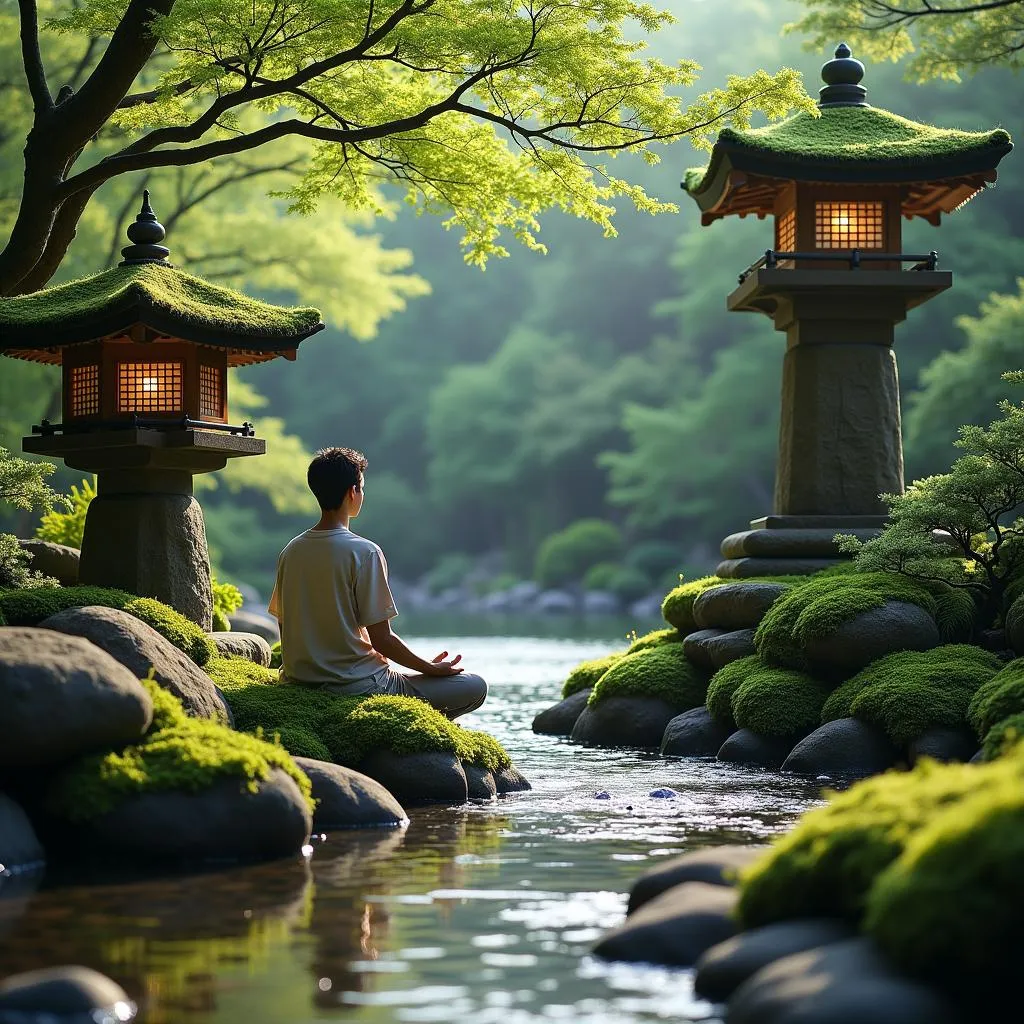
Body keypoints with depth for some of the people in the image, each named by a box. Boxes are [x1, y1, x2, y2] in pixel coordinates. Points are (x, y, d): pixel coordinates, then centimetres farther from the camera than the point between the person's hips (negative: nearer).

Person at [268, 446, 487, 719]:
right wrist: (432, 669, -1)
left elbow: (283, 621, 10)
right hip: (357, 685, -8)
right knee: (474, 687, 1)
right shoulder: (365, 553, -16)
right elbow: (382, 639, -15)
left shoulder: (291, 551, 3)